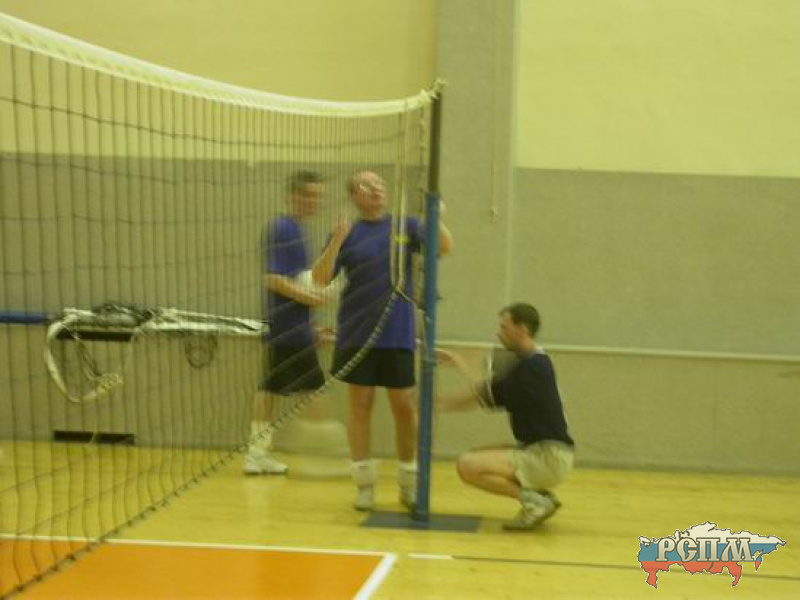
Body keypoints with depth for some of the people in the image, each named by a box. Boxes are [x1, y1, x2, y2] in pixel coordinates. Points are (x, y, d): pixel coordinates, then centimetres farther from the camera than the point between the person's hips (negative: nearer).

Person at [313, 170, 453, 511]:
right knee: (360, 406, 4)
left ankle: (408, 482, 19)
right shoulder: (347, 234, 4)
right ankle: (364, 484, 13)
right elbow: (320, 278, -5)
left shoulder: (405, 226, 5)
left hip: (398, 336, 0)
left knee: (404, 407, 5)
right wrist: (336, 242, -21)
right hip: (357, 335, 0)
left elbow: (445, 247, -7)